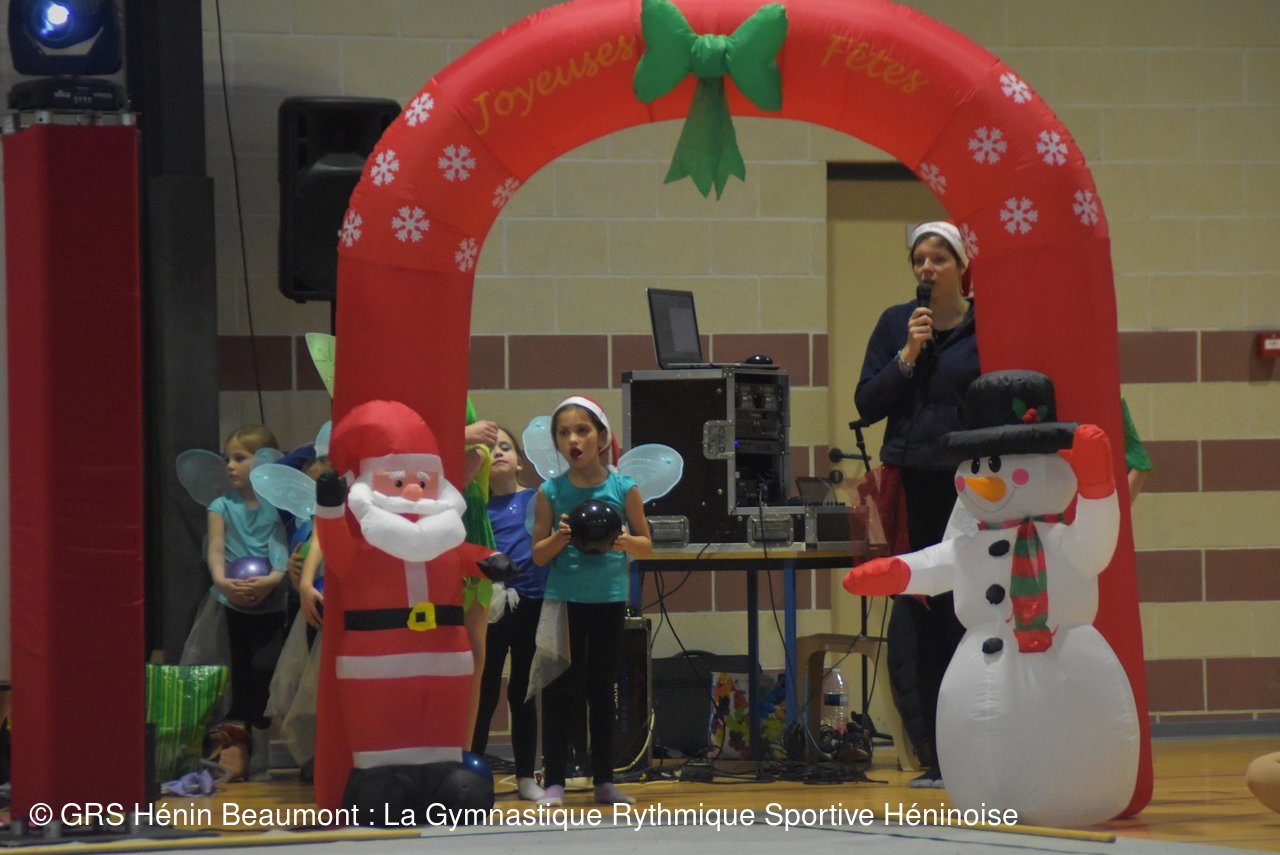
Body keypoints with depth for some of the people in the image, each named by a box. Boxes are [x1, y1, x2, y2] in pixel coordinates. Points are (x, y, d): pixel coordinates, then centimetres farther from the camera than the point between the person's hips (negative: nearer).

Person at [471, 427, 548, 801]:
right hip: (491, 608, -2)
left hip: (531, 604, 2)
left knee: (524, 693, 10)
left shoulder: (537, 500, 5)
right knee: (484, 694, 2)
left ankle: (526, 777, 17)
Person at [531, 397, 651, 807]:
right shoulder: (550, 492, 0)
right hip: (563, 599, -1)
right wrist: (561, 537, -17)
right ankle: (554, 782, 2)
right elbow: (539, 554, 2)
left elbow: (647, 544, 5)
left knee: (602, 690, 9)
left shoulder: (623, 489, -1)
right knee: (559, 691, -1)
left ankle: (604, 780, 16)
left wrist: (624, 542, -16)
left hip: (608, 600, 1)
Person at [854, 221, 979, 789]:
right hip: (910, 486, 3)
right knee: (914, 621, -1)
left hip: (969, 487, -2)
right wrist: (908, 355, -8)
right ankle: (935, 757, 4)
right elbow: (867, 405, 5)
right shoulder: (895, 325, 9)